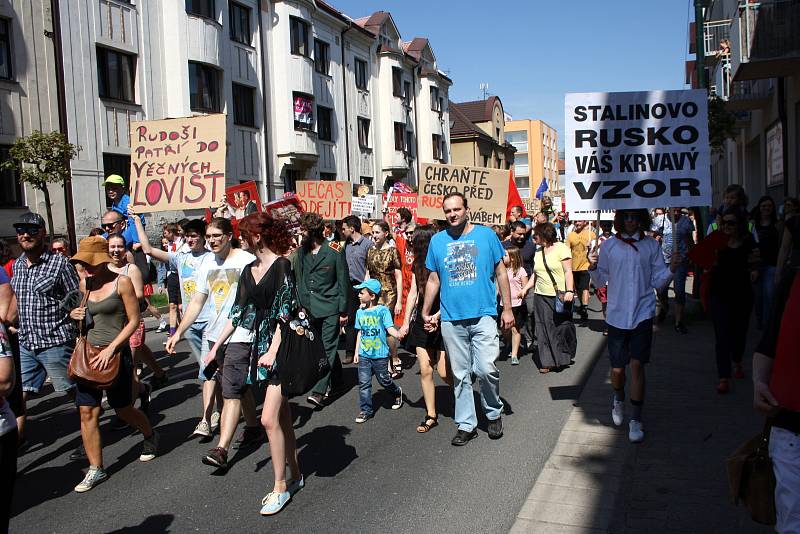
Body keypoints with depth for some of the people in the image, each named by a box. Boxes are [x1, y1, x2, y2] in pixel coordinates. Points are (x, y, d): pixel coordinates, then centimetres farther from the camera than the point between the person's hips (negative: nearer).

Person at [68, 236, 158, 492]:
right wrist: (74, 313, 0)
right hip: (89, 353, 5)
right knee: (87, 412, -2)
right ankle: (96, 470, 9)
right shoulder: (84, 284, 6)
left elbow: (134, 321, -10)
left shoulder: (121, 282, -10)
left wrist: (110, 349, -18)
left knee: (124, 410, 9)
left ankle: (150, 436, 39)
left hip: (117, 353, -5)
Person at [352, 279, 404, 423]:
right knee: (364, 383, 0)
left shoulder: (383, 310, -9)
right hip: (364, 355, 4)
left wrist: (398, 334, -36)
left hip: (380, 354, -4)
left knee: (384, 380, 9)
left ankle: (397, 392, 39)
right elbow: (360, 333, 14)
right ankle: (366, 410, 9)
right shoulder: (360, 312, 7)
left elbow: (390, 328, -15)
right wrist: (357, 351, 13)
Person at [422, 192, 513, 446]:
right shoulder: (437, 240, 7)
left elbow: (501, 273, 5)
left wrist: (507, 309, 2)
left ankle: (494, 413, 16)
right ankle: (466, 424, 22)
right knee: (460, 375, 9)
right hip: (451, 319, 3)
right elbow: (433, 280, 14)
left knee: (486, 369, -11)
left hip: (483, 316, -2)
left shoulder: (486, 235, 1)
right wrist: (425, 312, 11)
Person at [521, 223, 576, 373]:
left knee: (561, 327, 1)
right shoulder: (538, 252, 14)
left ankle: (562, 359, 16)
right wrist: (526, 288, 6)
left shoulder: (561, 248, -5)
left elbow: (568, 272, -9)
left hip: (560, 297, -6)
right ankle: (547, 361, 7)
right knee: (544, 329, 3)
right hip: (541, 297, 6)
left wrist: (569, 291, -18)